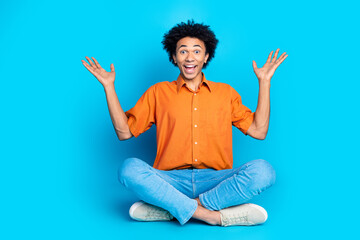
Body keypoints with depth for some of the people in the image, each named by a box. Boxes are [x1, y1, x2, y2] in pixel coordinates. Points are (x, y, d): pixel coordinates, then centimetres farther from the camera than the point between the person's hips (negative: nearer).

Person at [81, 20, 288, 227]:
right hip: (171, 181, 0)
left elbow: (259, 131, 8)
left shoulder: (226, 92, 15)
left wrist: (264, 81, 7)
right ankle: (211, 216, -28)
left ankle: (169, 208, -24)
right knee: (130, 169, -29)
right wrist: (109, 86, 4)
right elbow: (124, 131, 9)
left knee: (263, 170, -27)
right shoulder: (159, 92, 14)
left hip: (215, 180, 1)